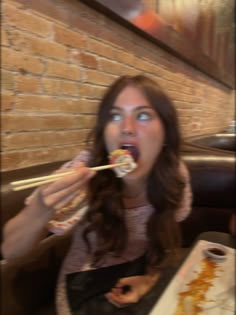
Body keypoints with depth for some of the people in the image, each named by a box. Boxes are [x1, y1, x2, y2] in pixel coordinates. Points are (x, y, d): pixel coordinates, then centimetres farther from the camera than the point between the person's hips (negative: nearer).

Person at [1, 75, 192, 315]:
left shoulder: (175, 174, -16)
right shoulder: (84, 173, -24)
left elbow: (167, 234, 3)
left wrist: (151, 277, -12)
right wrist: (41, 211, -38)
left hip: (140, 273, 3)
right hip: (89, 284, -2)